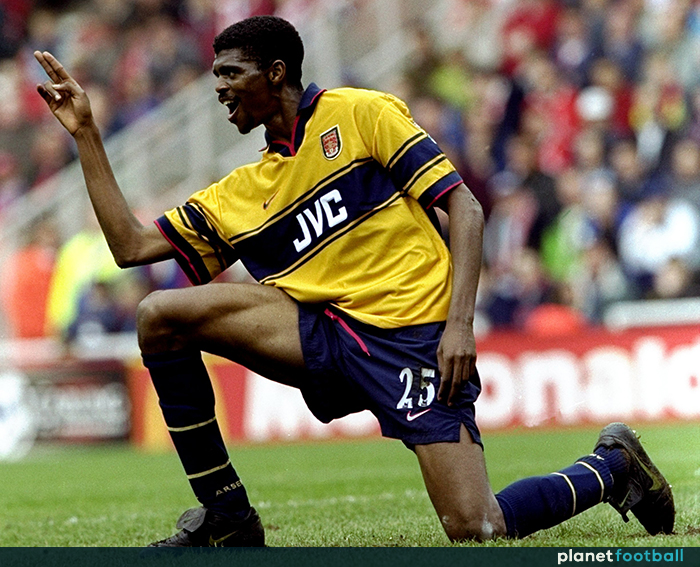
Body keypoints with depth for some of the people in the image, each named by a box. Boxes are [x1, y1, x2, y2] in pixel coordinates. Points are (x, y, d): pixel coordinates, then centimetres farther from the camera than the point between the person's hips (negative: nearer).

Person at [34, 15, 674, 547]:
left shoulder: (361, 114, 1)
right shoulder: (239, 194, 17)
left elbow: (463, 206, -4)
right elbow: (131, 245, 14)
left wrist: (460, 322, -17)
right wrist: (86, 134, 12)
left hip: (413, 336, -5)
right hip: (322, 333, 5)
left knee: (477, 530, -20)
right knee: (161, 316, -12)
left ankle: (612, 466, 12)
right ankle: (226, 517, -4)